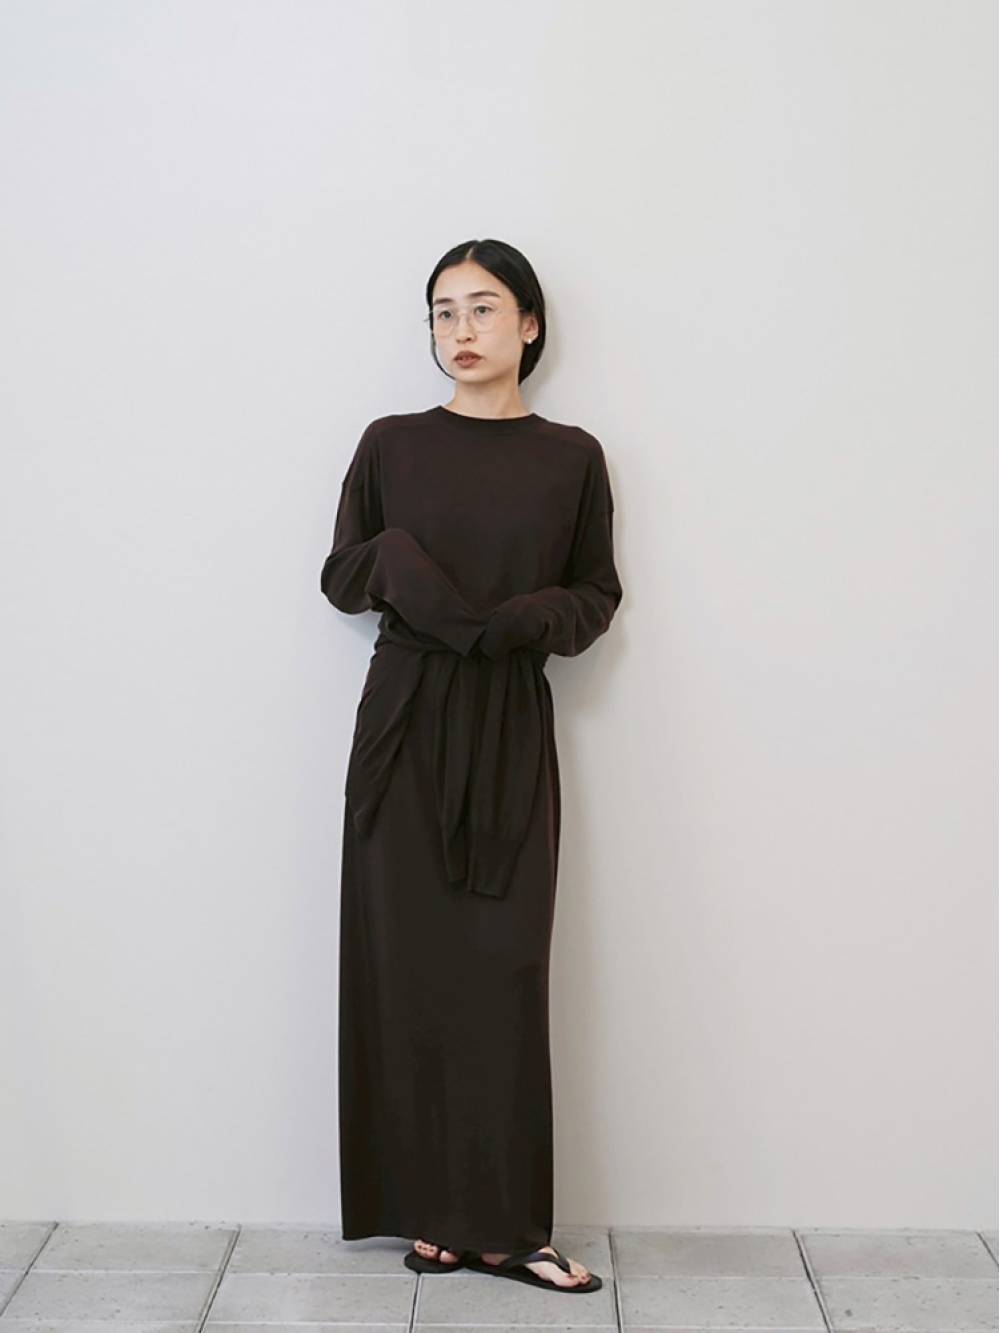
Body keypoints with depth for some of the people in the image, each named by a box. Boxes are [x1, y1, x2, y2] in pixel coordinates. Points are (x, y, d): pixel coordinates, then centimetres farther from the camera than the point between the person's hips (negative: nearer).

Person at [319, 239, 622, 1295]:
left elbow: (598, 594, 9)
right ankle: (431, 1208, 12)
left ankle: (502, 1224, 7)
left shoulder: (570, 457, 6)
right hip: (405, 723, 1)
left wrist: (533, 617, -11)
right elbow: (339, 574, 9)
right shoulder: (391, 445, 6)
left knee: (505, 968, -3)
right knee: (407, 961, 0)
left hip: (512, 731, 0)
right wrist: (394, 563, -12)